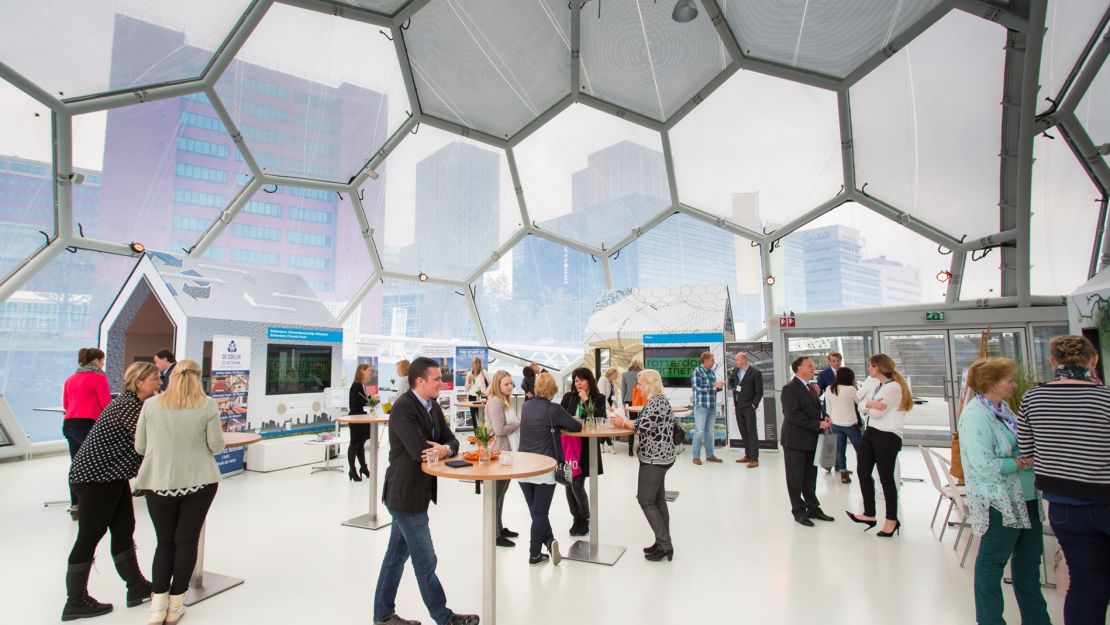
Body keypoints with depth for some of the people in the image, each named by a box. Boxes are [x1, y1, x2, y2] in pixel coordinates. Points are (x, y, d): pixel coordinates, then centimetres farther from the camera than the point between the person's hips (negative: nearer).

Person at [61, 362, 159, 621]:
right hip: (96, 476, -9)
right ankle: (75, 602, 15)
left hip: (110, 475, 10)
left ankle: (136, 586, 20)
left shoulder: (133, 403, 10)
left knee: (124, 530, 12)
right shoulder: (128, 404, -20)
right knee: (90, 536, 1)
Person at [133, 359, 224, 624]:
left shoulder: (151, 405, -1)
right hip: (199, 482, -1)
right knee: (186, 541, 10)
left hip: (160, 483, 1)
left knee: (165, 542, 15)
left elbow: (139, 447, 5)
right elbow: (216, 446, -4)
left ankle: (158, 603, 13)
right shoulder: (207, 405, -7)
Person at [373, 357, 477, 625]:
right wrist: (442, 449, -10)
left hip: (413, 492, 8)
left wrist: (445, 449, -17)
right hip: (406, 494, -8)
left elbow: (450, 439, 6)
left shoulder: (433, 406, 6)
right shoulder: (403, 408, -22)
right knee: (425, 560, 5)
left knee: (397, 555, 20)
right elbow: (419, 450, -29)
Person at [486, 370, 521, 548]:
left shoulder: (505, 401, 12)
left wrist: (518, 421, -2)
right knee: (496, 493, 1)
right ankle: (495, 534, 12)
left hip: (508, 451, 10)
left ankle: (499, 527, 31)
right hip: (499, 453, -10)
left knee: (501, 492, 18)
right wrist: (519, 422, -13)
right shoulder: (495, 402, -18)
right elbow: (500, 430, -23)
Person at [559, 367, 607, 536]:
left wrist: (586, 400, -13)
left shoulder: (598, 398, 0)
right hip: (569, 444, 3)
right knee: (569, 485, 7)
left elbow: (601, 419, -13)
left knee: (577, 486, -5)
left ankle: (585, 520, 19)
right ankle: (576, 519, 27)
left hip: (586, 447, -3)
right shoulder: (569, 396, 4)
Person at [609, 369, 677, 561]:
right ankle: (663, 543, 20)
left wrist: (623, 422, -7)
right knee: (658, 500, 13)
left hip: (655, 459, -10)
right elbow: (646, 425, 12)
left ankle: (665, 545, 1)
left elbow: (644, 424, -22)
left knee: (646, 501, -4)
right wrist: (624, 421, 4)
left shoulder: (657, 402, -19)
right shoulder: (657, 400, 13)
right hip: (657, 458, 10)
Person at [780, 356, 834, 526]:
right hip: (795, 440, -8)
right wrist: (818, 424, -21)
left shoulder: (811, 387, 13)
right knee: (796, 478, 4)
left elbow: (815, 410, 20)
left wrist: (823, 421, 0)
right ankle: (799, 511, 16)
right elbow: (793, 414, -21)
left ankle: (813, 508, 28)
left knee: (810, 477, 16)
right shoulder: (790, 388, -14)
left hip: (811, 439, 8)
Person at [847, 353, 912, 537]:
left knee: (886, 477, 3)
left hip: (887, 436, -8)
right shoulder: (874, 384, 10)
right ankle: (869, 514, 23)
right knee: (863, 471, 11)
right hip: (870, 432, 8)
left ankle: (892, 519, 20)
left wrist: (868, 405, -4)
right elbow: (861, 406, 4)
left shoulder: (894, 387, -15)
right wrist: (869, 404, -15)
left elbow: (878, 412, -20)